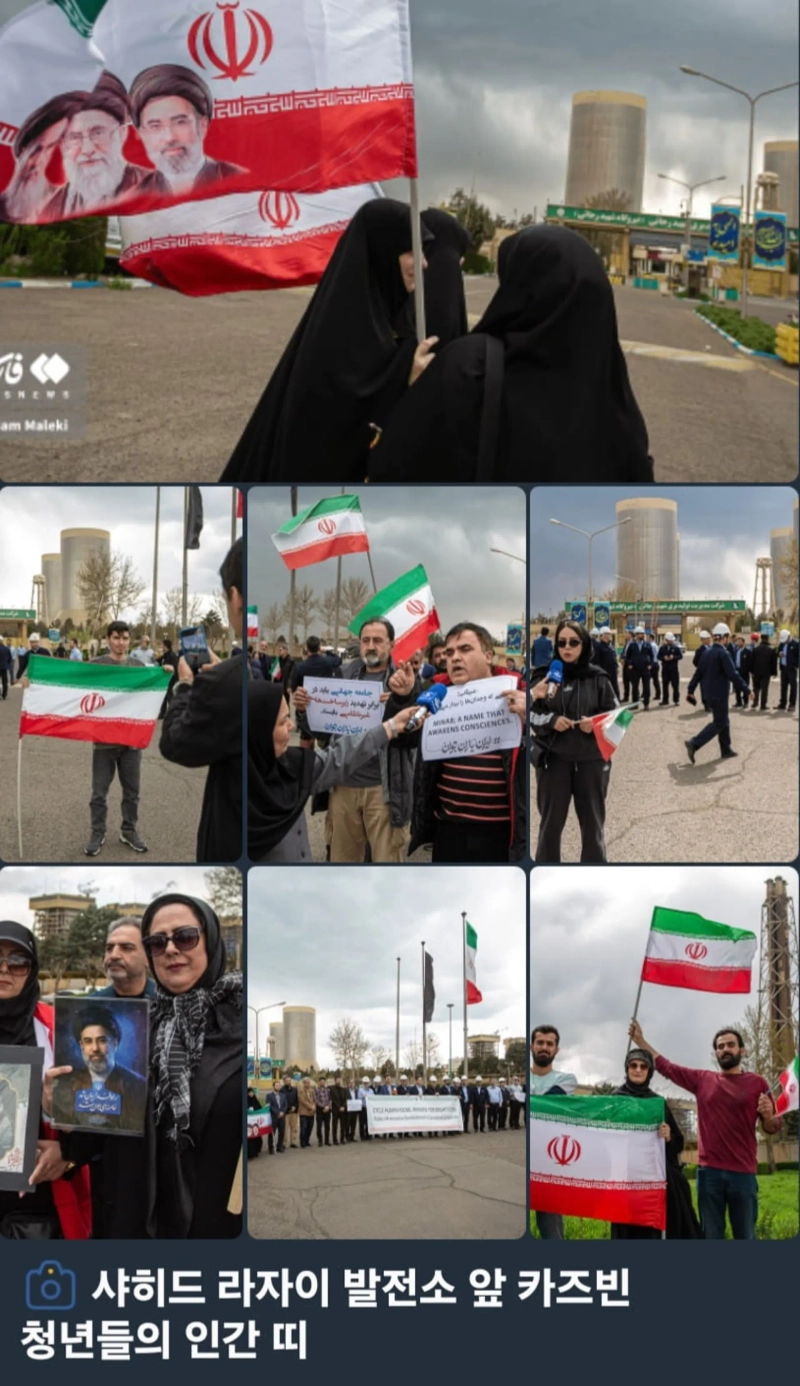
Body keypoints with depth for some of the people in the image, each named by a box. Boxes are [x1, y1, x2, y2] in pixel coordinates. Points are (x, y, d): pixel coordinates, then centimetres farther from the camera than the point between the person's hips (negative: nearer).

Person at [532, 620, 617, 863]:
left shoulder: (598, 678, 1)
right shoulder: (545, 675, 0)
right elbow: (530, 713, 1)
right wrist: (551, 720, -16)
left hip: (591, 759, 0)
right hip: (553, 758, 0)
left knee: (593, 822, 9)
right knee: (551, 822, 7)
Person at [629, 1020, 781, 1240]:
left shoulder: (757, 1083, 5)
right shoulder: (702, 1079, 12)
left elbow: (772, 1129, 6)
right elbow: (665, 1066, 18)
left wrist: (768, 1115, -16)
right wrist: (640, 1040, 17)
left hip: (743, 1172, -2)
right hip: (709, 1171, 2)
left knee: (745, 1238, -1)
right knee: (711, 1238, 3)